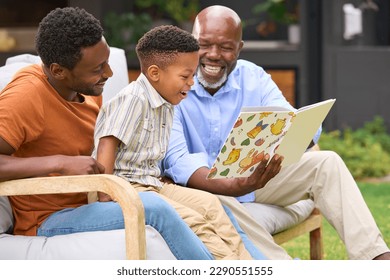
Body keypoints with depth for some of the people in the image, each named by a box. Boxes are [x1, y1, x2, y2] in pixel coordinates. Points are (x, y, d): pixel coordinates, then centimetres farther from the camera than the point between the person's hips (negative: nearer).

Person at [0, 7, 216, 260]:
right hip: (47, 222, -8)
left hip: (89, 206, 8)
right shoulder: (26, 97, -19)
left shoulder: (90, 92, 5)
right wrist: (61, 163, -32)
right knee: (151, 207, -27)